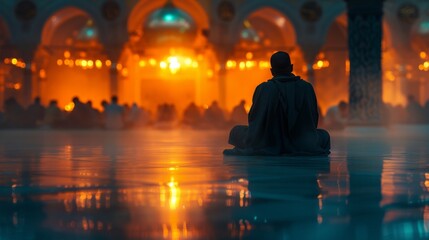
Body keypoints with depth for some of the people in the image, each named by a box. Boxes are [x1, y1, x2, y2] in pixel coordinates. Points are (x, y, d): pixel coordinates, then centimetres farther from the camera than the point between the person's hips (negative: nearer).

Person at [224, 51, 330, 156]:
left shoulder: (263, 89, -11)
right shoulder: (307, 88, -5)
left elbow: (253, 119, -4)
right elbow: (313, 120, 6)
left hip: (267, 144, 0)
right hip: (298, 145, 1)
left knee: (236, 131, 23)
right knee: (324, 135, 30)